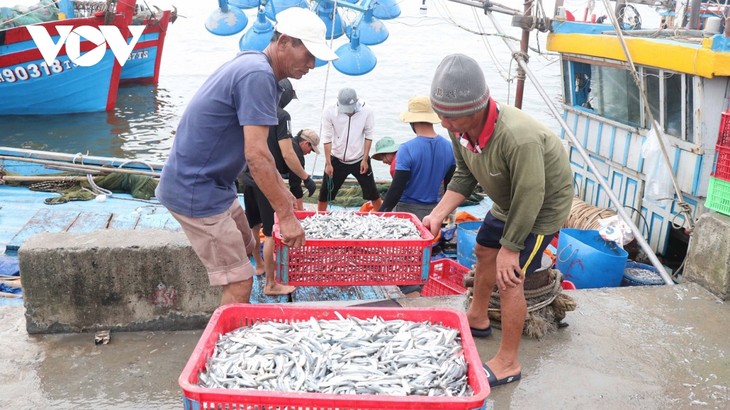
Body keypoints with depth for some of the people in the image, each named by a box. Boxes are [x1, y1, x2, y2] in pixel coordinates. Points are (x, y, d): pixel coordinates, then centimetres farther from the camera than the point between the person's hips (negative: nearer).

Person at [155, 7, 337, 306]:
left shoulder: (252, 66, 10)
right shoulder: (258, 75, -21)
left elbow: (257, 146, 19)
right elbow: (256, 155, -27)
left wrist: (282, 191, 19)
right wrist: (286, 215, -23)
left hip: (211, 183, 11)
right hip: (197, 191, -11)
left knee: (245, 249, 23)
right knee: (239, 283, -6)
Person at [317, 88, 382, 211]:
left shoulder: (366, 111, -15)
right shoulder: (329, 113, -16)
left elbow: (368, 136, -5)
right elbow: (327, 139, -11)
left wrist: (365, 159, -7)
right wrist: (328, 163, -12)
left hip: (359, 159, 0)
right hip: (337, 159, 0)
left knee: (372, 192, 5)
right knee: (325, 192, 7)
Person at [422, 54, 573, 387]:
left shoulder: (518, 137, -42)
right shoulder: (460, 128, -17)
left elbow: (530, 198, -33)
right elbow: (464, 176, -3)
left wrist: (510, 247, -24)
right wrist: (438, 214, -13)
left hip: (544, 205, -8)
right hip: (509, 202, 9)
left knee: (509, 278, -11)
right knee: (484, 251, 21)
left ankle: (508, 362, 5)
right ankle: (477, 319, 45)